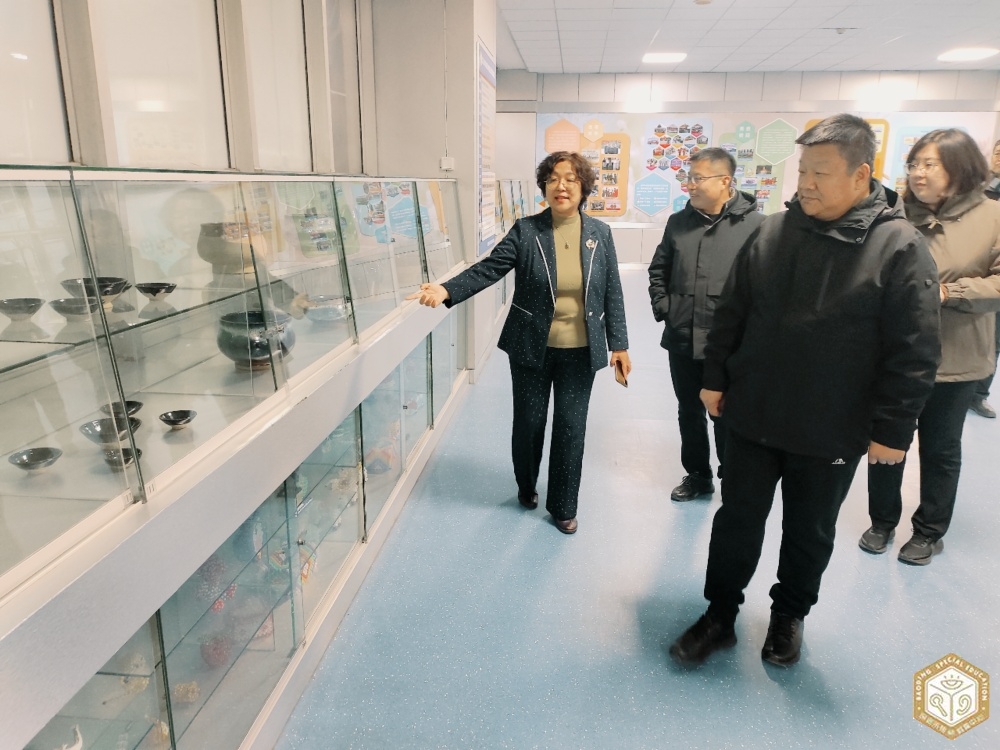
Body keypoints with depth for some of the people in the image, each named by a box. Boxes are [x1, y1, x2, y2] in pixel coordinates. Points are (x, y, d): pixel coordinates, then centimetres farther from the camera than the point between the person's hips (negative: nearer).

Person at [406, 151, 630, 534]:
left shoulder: (600, 233, 0)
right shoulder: (526, 230, -6)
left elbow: (612, 293, 3)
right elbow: (487, 269, -13)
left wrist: (619, 344, 1)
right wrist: (446, 290, -29)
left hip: (580, 352, 1)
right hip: (531, 348, 0)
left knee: (571, 427, 6)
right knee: (528, 422, 12)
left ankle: (563, 507, 25)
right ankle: (526, 487, 40)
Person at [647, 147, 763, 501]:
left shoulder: (754, 224, -10)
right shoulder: (678, 221, 5)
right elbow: (658, 269, 16)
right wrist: (661, 306, 5)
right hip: (682, 340, 5)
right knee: (689, 413, 17)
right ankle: (697, 475, 36)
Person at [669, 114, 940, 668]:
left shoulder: (900, 248, -12)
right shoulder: (770, 232, -1)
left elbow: (914, 353, -12)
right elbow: (731, 314, 6)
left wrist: (892, 429, -12)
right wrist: (715, 378, 6)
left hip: (831, 433, -2)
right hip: (752, 416, 3)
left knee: (810, 533, 17)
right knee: (737, 521, 13)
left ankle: (789, 615, 40)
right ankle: (720, 615, 31)